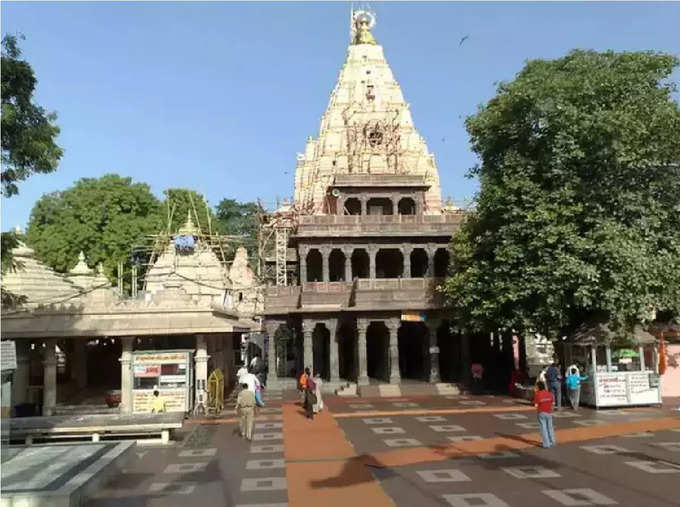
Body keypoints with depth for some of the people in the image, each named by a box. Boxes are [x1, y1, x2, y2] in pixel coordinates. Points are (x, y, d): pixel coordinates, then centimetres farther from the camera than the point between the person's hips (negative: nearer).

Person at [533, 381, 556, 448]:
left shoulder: (537, 395, -17)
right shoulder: (550, 393, -5)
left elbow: (536, 405, -17)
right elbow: (553, 402, 3)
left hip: (541, 412, -4)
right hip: (549, 412, 4)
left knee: (543, 428, 4)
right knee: (550, 427, 19)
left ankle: (546, 444, 5)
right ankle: (552, 442, 29)